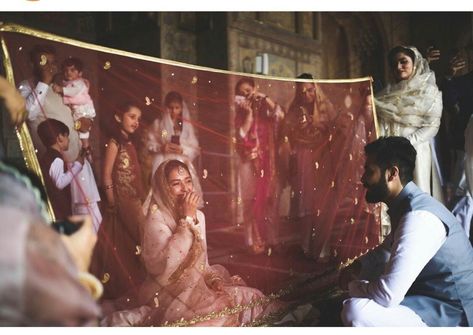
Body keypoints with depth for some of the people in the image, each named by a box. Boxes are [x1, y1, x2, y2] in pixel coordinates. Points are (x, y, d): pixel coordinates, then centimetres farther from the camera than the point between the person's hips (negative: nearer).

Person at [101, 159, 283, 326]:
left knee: (251, 299, -1)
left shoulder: (199, 215, 7)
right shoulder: (156, 219, -14)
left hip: (197, 286, 8)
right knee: (220, 315, -24)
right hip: (171, 294, -7)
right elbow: (167, 264, -29)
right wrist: (187, 218, -25)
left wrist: (213, 279, -4)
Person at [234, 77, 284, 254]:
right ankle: (255, 241, 5)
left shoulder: (264, 108, 8)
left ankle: (270, 237, 14)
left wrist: (264, 97, -11)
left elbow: (280, 115, -11)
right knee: (253, 201, -1)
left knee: (269, 198, 4)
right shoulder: (240, 113, 4)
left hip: (267, 161, 2)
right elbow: (243, 134, -10)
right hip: (250, 161, -2)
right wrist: (249, 113, -12)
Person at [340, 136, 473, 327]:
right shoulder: (405, 205, 3)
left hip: (452, 316, -10)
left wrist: (352, 286, -11)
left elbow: (387, 294, -31)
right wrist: (357, 267, 7)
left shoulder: (418, 217, -28)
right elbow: (389, 248, 25)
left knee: (355, 311, -26)